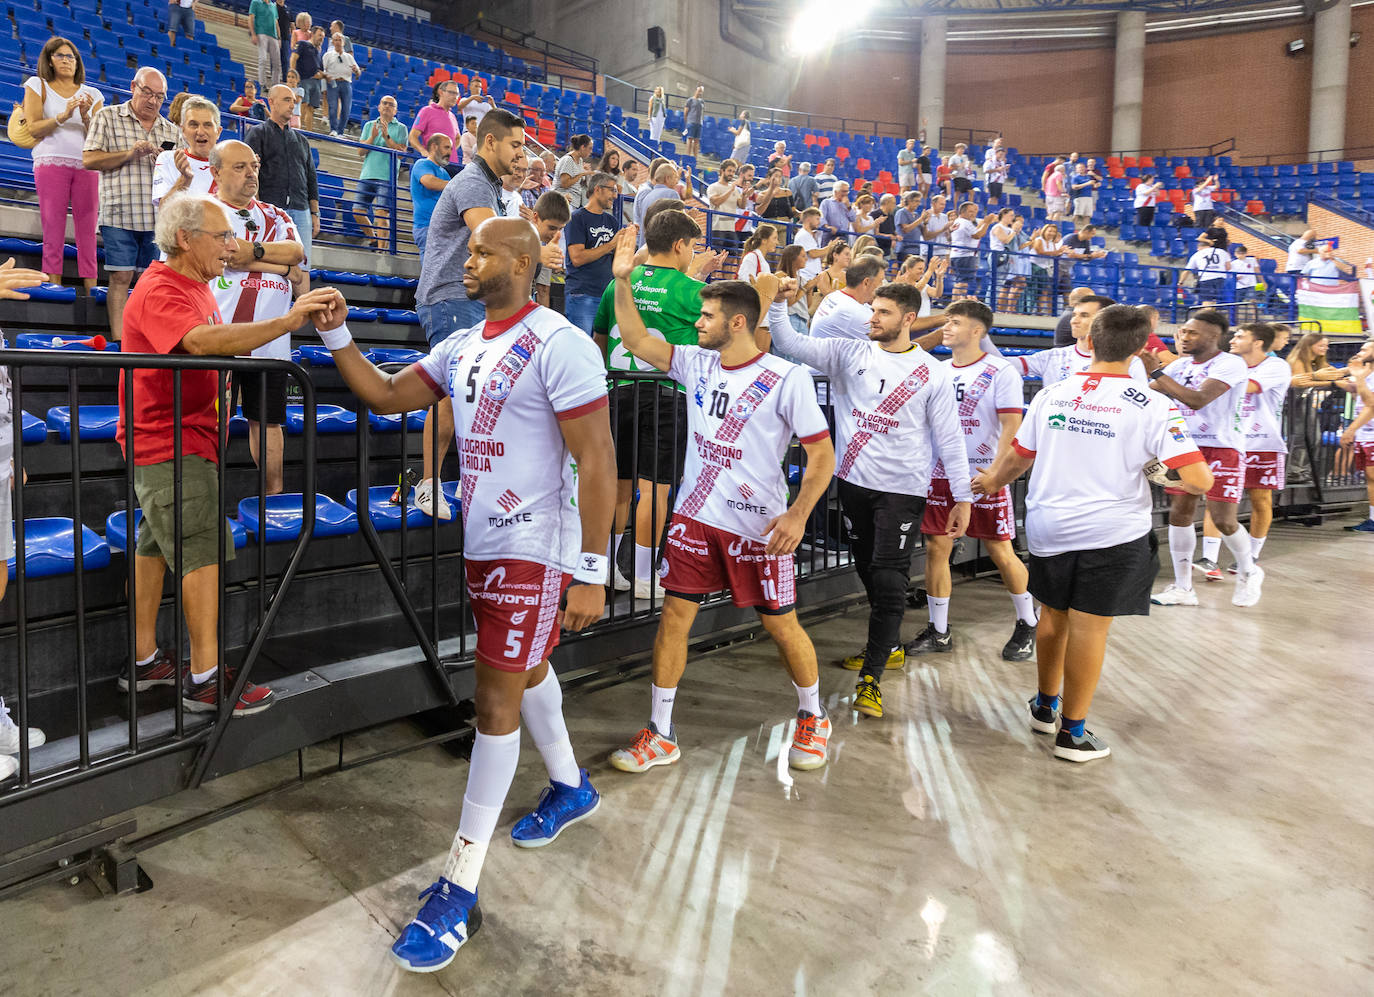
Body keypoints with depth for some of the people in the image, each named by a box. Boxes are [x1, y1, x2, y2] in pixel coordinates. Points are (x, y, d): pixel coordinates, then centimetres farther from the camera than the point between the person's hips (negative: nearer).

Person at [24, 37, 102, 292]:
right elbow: (33, 128, 3)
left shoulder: (92, 94, 18)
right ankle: (53, 288, -7)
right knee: (53, 232, -6)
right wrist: (63, 116, -10)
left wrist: (85, 117, -9)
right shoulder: (38, 85, 14)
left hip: (87, 165, 1)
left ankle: (91, 289, -6)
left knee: (88, 231, -5)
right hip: (52, 163, -1)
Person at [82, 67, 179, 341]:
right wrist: (129, 154, -11)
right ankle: (118, 339, -3)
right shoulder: (107, 117, 8)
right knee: (121, 277, -5)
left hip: (158, 217, 3)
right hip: (120, 215, -3)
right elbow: (88, 159, -1)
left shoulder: (171, 130, 18)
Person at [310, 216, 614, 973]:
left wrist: (591, 572, -21)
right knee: (525, 670, 22)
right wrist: (338, 338, 1)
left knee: (496, 698, -5)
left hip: (534, 552, -9)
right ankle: (571, 788, 47)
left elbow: (596, 459, -19)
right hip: (483, 544, 9)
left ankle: (458, 890, 6)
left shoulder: (558, 345, -17)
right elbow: (386, 396, 18)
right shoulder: (462, 347, 10)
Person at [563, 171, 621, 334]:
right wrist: (611, 244, -11)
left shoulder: (611, 220, 15)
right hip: (581, 295, -6)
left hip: (607, 293, 6)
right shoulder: (577, 218, -5)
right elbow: (577, 258, -15)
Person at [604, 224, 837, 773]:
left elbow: (822, 454, -10)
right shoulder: (697, 363, 4)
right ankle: (660, 735, 16)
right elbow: (636, 340, 7)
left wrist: (798, 514, -21)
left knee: (781, 624, 8)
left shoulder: (786, 378, -12)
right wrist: (622, 281, -5)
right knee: (673, 616, 3)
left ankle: (812, 718, 34)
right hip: (696, 516, 4)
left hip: (759, 525, -4)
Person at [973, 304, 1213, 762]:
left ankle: (1045, 705, 37)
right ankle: (1073, 732, 14)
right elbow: (1199, 479, -15)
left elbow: (1017, 457, 13)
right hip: (1112, 534, -4)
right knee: (1089, 627, 3)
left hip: (1048, 528, 4)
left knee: (1052, 615, 20)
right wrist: (1167, 475, 8)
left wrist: (992, 480, 34)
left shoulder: (1051, 395, 1)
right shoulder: (1151, 407, -10)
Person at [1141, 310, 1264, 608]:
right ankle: (1183, 587, 10)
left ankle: (1249, 573, 23)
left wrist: (1156, 373, -26)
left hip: (1223, 447, -6)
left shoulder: (1231, 364, -14)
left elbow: (1198, 399, -27)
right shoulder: (1180, 365, 7)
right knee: (1179, 513, 1)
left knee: (1224, 520, -6)